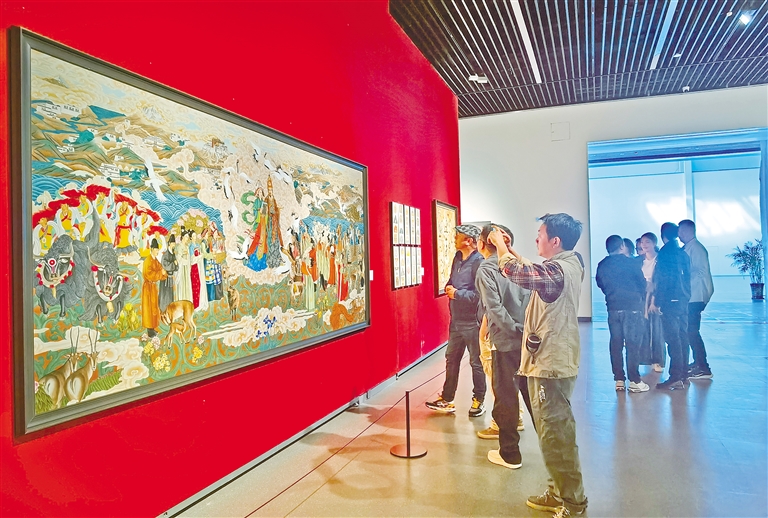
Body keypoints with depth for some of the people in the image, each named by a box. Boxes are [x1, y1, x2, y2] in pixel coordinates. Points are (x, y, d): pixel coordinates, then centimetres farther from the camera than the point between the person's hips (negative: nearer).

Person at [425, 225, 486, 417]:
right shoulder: (457, 259, 9)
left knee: (476, 362, 8)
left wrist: (457, 293, -18)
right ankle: (446, 400, 27)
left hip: (472, 322, -8)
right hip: (456, 320, 9)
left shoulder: (478, 262, -18)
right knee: (451, 359, 15)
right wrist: (449, 288, -1)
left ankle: (478, 400, 24)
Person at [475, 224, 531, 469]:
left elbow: (495, 308, -18)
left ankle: (510, 454, 18)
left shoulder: (485, 269, -10)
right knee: (532, 393, 17)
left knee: (505, 396, 6)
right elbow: (531, 299, 6)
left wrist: (515, 331, -11)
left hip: (505, 341, -6)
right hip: (528, 340, 6)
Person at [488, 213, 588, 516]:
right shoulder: (572, 263, 7)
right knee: (558, 431, 19)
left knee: (554, 434, 2)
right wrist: (508, 250, 15)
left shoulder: (557, 270, -22)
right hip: (557, 360, 10)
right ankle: (563, 494, 33)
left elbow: (518, 273, -32)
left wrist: (500, 244, -14)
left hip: (548, 365, -10)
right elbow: (533, 271, 20)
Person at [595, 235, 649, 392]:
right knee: (632, 344, 0)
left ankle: (619, 379, 10)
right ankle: (634, 381, 1)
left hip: (613, 308, 4)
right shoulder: (631, 263, -6)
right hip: (632, 307, -3)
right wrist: (641, 299, 19)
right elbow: (642, 283, 1)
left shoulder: (602, 266, 4)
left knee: (615, 343, 8)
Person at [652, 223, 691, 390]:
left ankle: (676, 378, -7)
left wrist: (657, 301, -8)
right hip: (683, 300, 8)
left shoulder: (665, 252, -10)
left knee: (672, 338, -7)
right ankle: (683, 375, 18)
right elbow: (687, 277, 13)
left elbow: (661, 280, -12)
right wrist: (686, 296, 18)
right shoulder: (683, 253, 10)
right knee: (682, 336, 12)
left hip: (670, 301, -7)